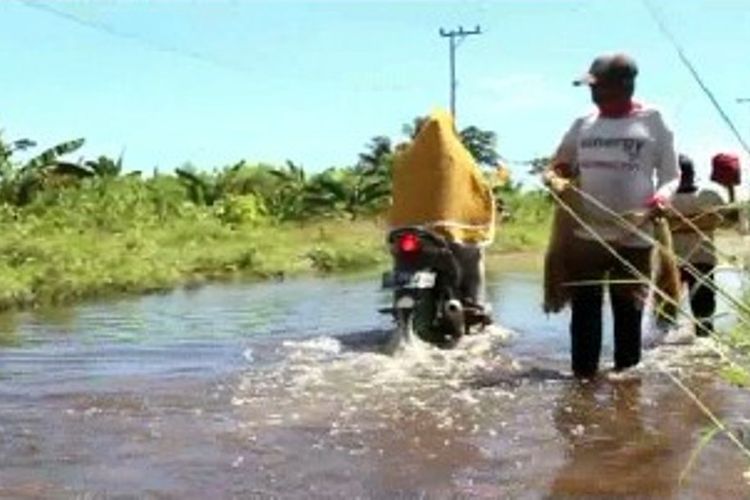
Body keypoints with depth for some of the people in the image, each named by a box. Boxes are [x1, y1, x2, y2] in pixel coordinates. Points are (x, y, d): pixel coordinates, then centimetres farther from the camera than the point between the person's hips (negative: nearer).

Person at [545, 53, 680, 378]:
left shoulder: (653, 122, 0)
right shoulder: (583, 124, 8)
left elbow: (671, 174, 4)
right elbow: (558, 166, 19)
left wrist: (663, 195, -18)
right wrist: (553, 178, -4)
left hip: (634, 237, -3)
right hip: (585, 234, 3)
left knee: (629, 311, 6)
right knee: (584, 308, 5)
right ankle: (582, 374, 12)